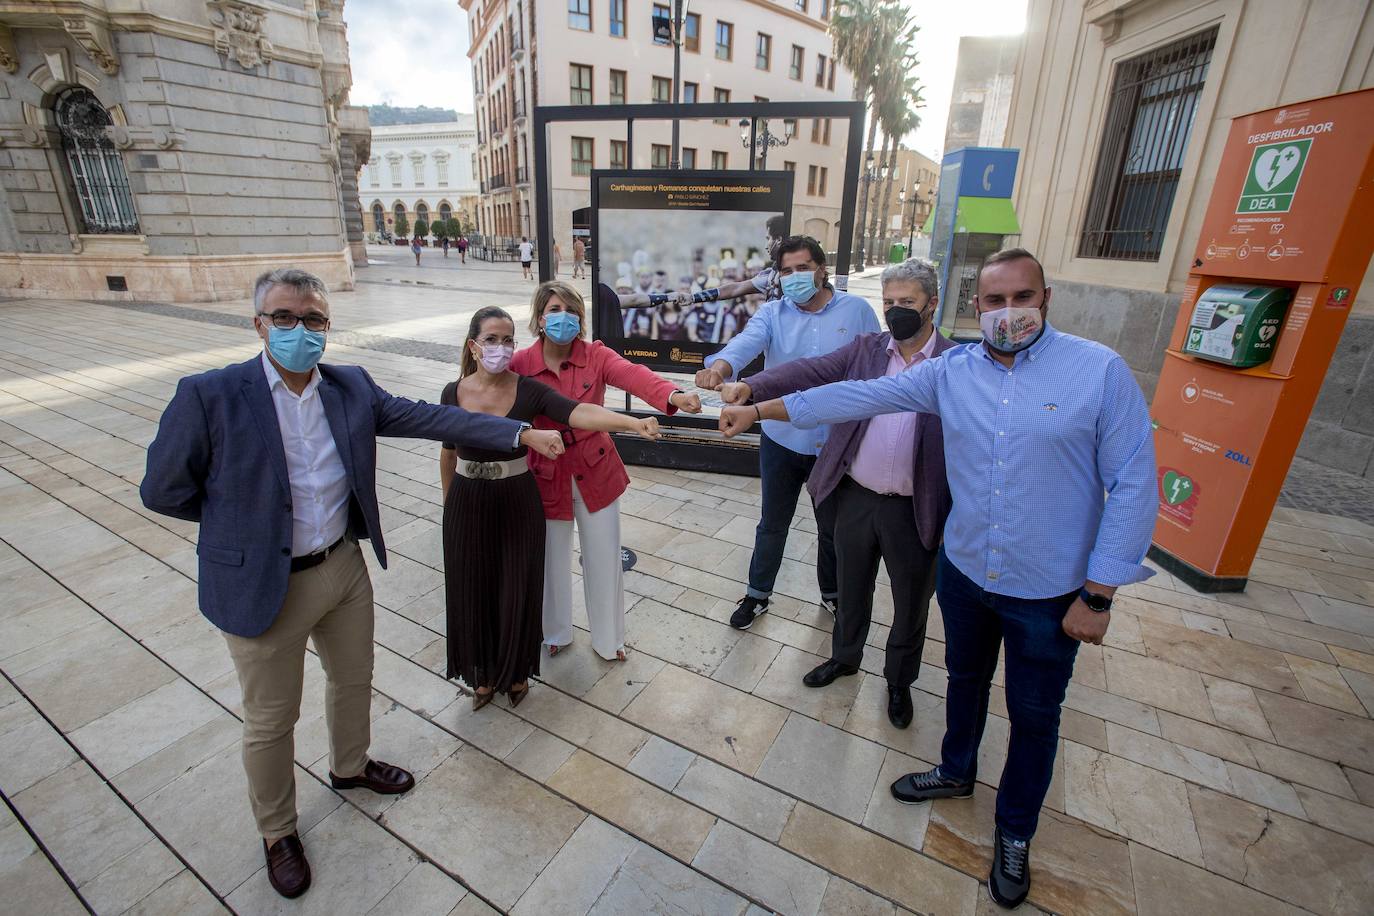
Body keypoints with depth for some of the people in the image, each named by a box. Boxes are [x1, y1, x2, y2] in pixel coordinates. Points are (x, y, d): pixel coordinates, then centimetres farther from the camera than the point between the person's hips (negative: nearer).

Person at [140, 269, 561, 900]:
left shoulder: (352, 387, -4)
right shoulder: (208, 396, -17)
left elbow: (430, 418, -7)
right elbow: (163, 491, -9)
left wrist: (520, 434, -13)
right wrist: (246, 515, -2)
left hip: (345, 568, 5)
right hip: (263, 586, -4)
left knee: (354, 681, 25)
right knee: (271, 719, 16)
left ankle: (349, 766, 56)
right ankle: (277, 831, 44)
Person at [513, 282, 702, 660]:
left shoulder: (596, 355, -10)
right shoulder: (521, 363, -9)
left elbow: (633, 374, -31)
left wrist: (673, 395, -49)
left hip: (596, 471, 0)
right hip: (546, 475, 0)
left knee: (604, 558, 11)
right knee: (552, 558, 17)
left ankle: (608, 639, 37)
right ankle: (555, 632, 46)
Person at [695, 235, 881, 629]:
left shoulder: (857, 310, -3)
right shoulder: (772, 313, -3)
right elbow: (745, 342, -24)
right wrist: (719, 366, -46)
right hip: (781, 441, 0)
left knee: (833, 527, 19)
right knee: (772, 525, 17)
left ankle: (832, 594, 45)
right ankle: (758, 594, 38)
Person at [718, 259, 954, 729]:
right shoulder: (866, 348, 0)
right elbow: (809, 371, -13)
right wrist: (750, 387, -30)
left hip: (915, 510, -2)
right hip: (856, 497, 3)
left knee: (911, 603, 18)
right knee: (852, 588, 22)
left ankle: (900, 680, 43)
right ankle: (844, 657, 48)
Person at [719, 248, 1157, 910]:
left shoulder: (1101, 370, -14)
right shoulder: (951, 370, -4)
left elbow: (1133, 485, -13)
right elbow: (860, 396, -7)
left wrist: (1098, 594, -14)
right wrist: (761, 408, -10)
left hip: (1050, 593, -3)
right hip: (964, 570, 3)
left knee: (1033, 715, 16)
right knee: (965, 679, 25)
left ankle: (1014, 834, 42)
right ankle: (956, 773, 54)